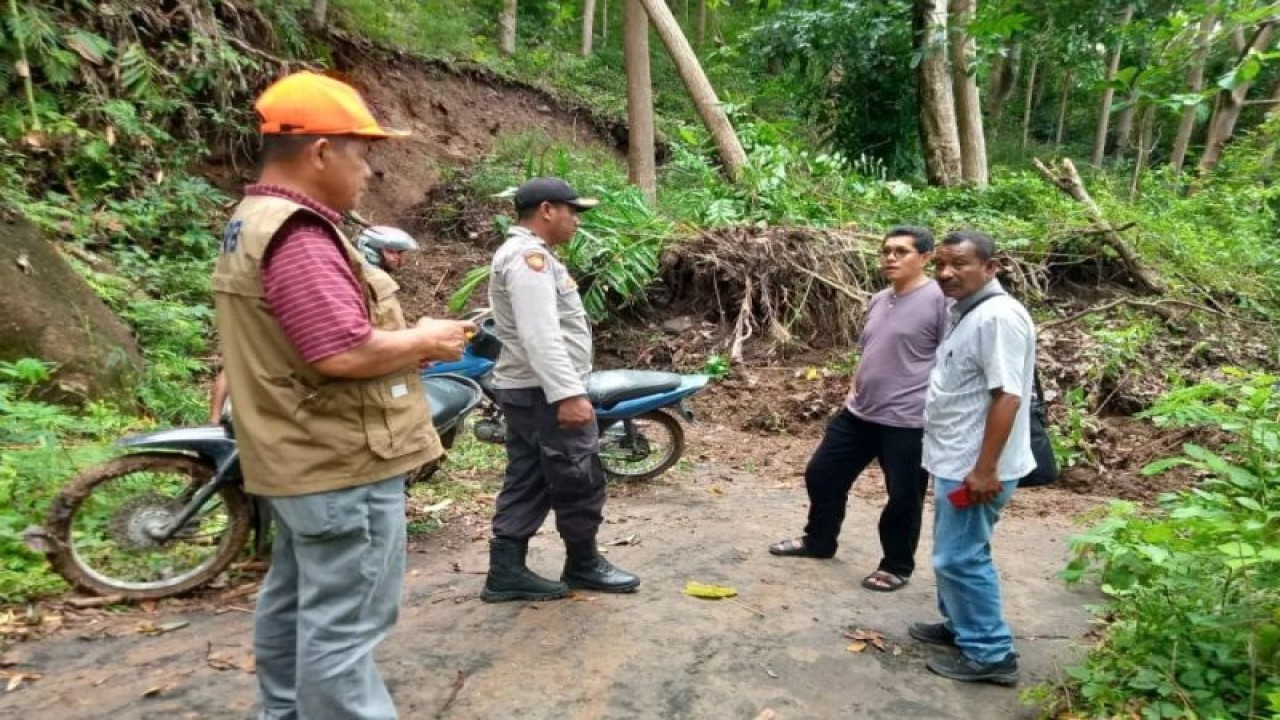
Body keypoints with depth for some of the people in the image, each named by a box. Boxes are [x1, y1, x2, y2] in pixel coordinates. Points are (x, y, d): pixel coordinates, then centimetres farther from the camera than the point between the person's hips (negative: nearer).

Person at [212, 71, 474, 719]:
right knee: (342, 626, -3)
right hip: (342, 464, -11)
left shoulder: (252, 224, 13)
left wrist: (409, 336, 9)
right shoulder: (297, 236, -21)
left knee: (295, 603, 22)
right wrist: (426, 340, -13)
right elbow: (345, 351, -30)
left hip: (302, 458, 11)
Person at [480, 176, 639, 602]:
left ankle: (506, 571, 15)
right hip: (546, 392, -11)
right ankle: (584, 565, 17)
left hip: (529, 389, 11)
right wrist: (568, 393, -31)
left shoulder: (525, 253, 19)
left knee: (527, 483, 11)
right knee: (580, 482, 2)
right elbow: (540, 336, -27)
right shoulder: (529, 256, -16)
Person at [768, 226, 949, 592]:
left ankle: (897, 566, 28)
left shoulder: (939, 301, -14)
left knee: (903, 498, 7)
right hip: (858, 414, 8)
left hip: (908, 422, -8)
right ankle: (818, 540, 37)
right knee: (822, 475, 16)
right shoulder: (878, 300, 11)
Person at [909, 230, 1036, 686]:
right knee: (954, 552, 20)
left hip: (975, 466, -10)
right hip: (955, 459, 10)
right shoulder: (967, 312, 12)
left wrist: (985, 469, -25)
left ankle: (990, 654, 11)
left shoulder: (998, 316, -20)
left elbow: (1007, 396, -24)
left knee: (960, 558, -2)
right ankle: (962, 625, 36)